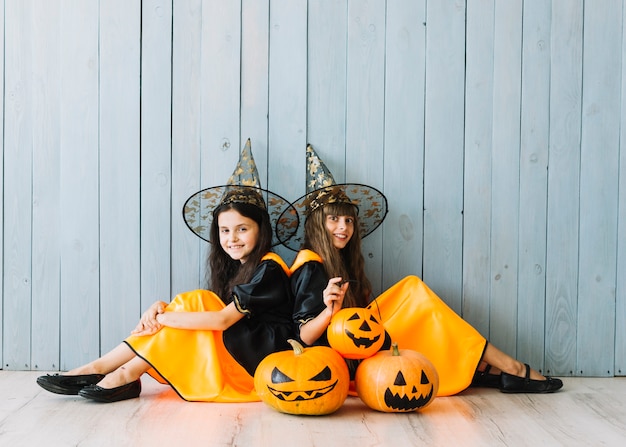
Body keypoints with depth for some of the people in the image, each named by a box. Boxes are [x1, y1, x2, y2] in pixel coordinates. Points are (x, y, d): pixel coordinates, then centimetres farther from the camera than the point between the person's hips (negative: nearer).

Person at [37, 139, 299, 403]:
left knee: (195, 302, -19)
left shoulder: (268, 269, -15)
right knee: (192, 306, -11)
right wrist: (163, 308, -15)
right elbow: (220, 313, 2)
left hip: (262, 359, -7)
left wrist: (163, 318, -23)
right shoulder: (233, 266, 12)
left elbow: (223, 319, -25)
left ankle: (126, 374, -19)